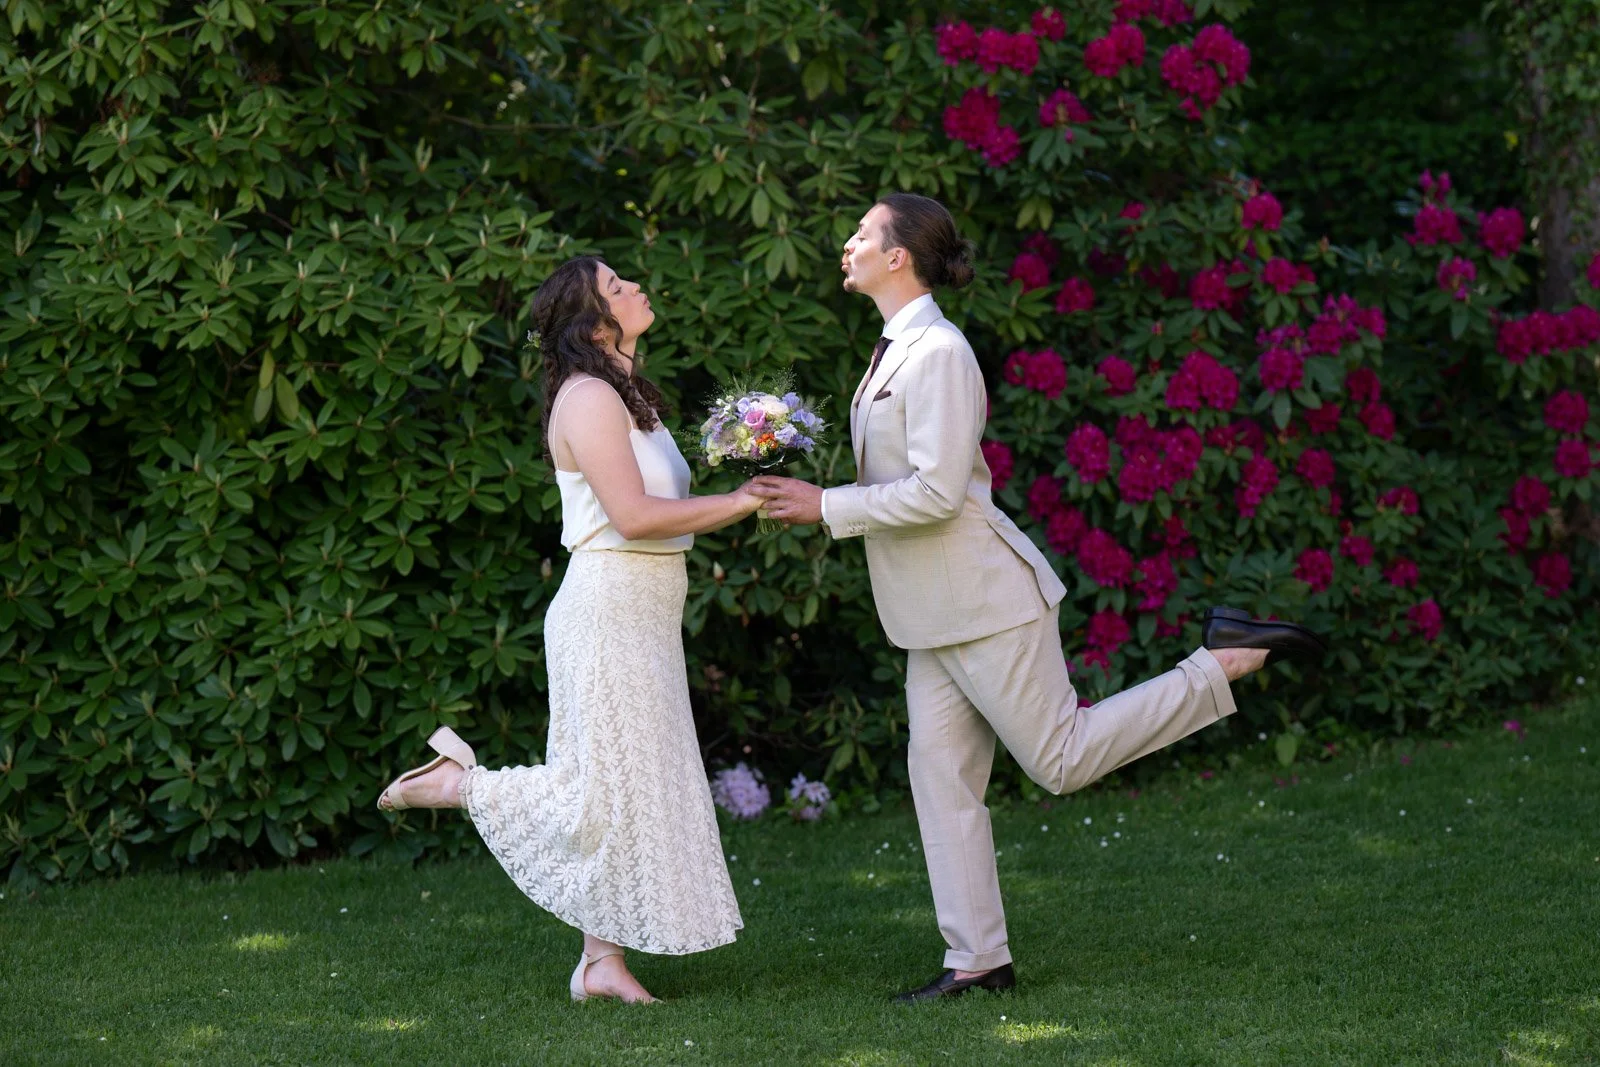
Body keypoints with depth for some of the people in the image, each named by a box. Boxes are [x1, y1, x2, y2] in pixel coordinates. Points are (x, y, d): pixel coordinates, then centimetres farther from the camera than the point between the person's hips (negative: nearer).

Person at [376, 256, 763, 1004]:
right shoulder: (588, 397, -14)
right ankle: (457, 783, 7)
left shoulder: (622, 395, 17)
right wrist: (737, 503, -16)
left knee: (632, 785, 9)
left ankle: (603, 962, 12)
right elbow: (634, 515, -21)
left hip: (643, 618, 10)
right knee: (609, 787, -7)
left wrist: (740, 502, 7)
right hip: (608, 611, -10)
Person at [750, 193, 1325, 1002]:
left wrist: (827, 507, -19)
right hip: (936, 610, 9)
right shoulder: (895, 351, 13)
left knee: (1062, 760, -4)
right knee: (940, 775, 5)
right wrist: (803, 496, 10)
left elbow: (936, 493, -24)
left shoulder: (939, 355, -18)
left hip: (982, 598, -9)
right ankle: (979, 961, 9)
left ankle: (1228, 661, 4)